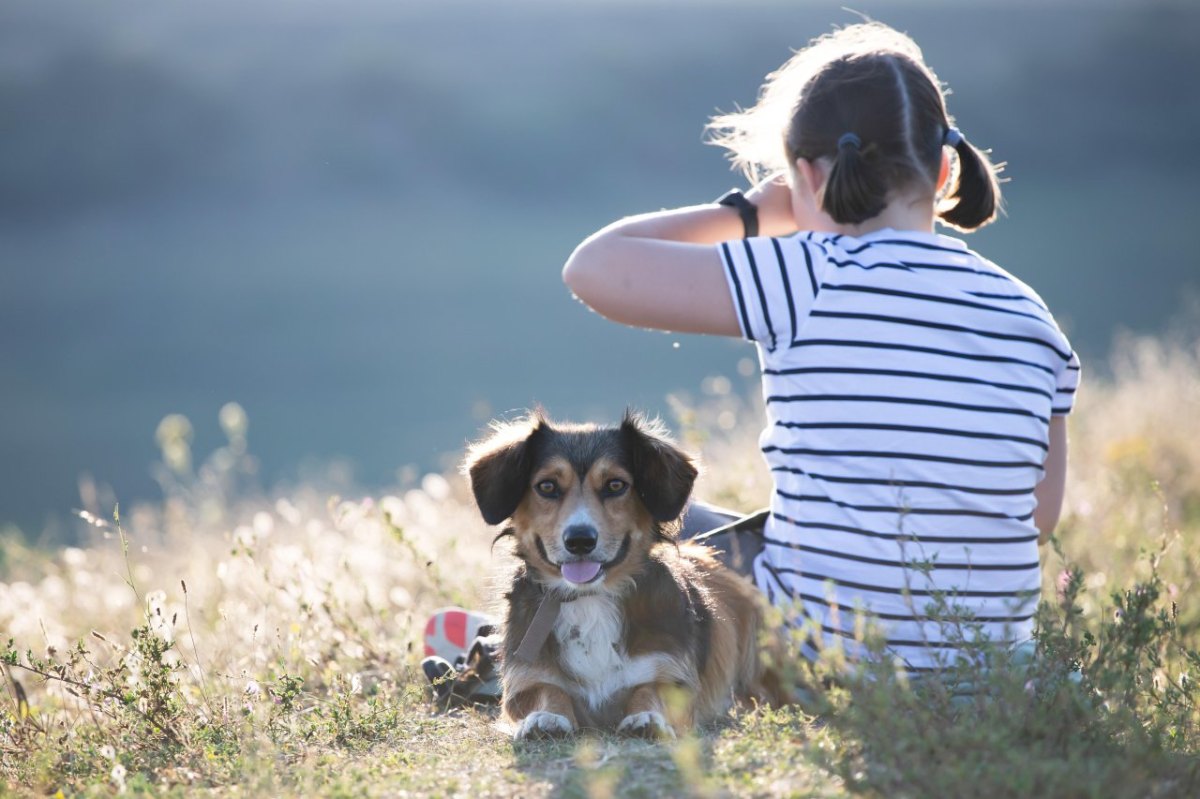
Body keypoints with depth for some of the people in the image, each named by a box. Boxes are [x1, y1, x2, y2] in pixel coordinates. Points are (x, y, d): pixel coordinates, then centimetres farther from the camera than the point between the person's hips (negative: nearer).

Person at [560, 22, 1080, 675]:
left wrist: (746, 211, 4)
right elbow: (1039, 518, 8)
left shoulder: (810, 279, -15)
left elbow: (593, 269, -9)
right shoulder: (1028, 317, 0)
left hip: (820, 657, -6)